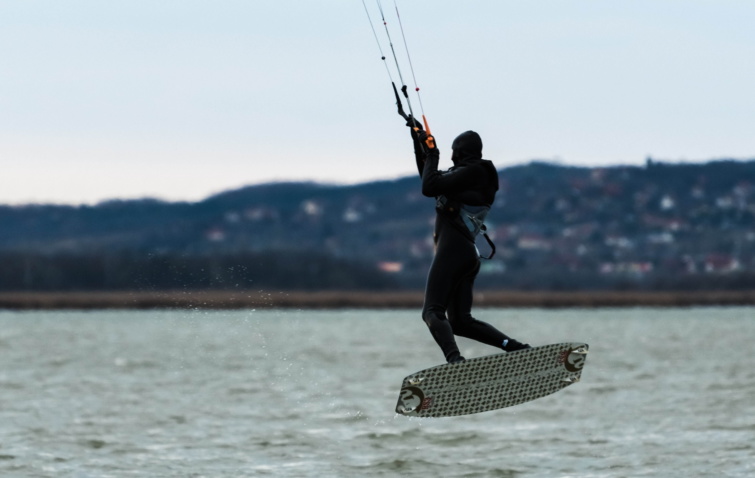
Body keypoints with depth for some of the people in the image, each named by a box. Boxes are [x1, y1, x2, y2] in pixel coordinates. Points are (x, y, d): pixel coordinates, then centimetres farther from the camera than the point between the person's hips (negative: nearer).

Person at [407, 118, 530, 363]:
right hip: (468, 254, 10)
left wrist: (432, 155, 1)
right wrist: (419, 141, 34)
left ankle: (455, 360, -40)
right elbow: (429, 180, 35)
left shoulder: (471, 172, -6)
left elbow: (429, 187, -14)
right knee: (461, 322, 11)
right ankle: (515, 347, -2)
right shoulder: (474, 175, 23)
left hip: (453, 248, -10)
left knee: (432, 313, -19)